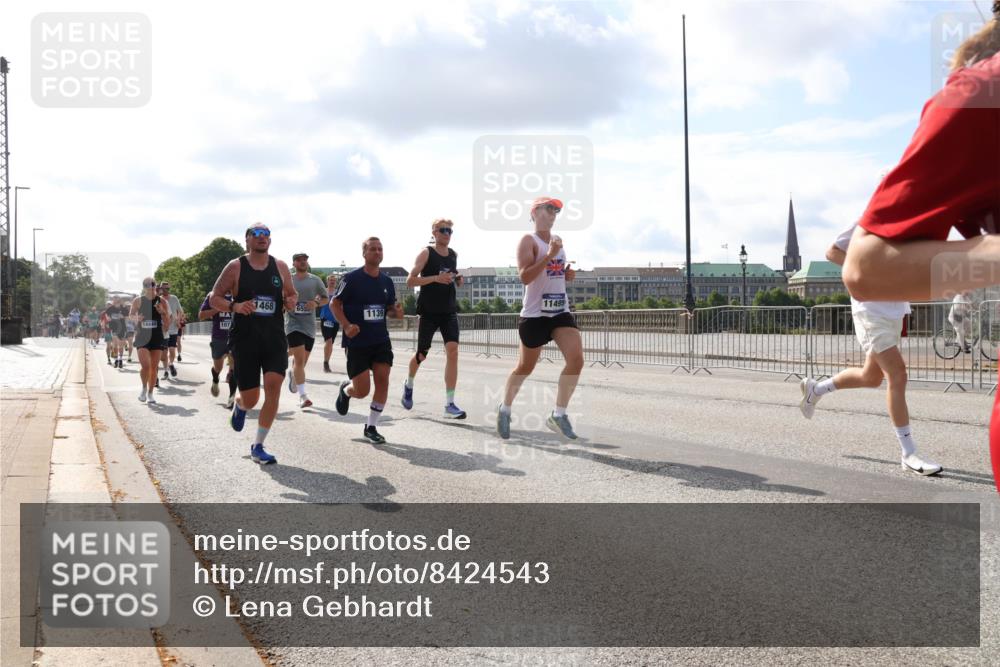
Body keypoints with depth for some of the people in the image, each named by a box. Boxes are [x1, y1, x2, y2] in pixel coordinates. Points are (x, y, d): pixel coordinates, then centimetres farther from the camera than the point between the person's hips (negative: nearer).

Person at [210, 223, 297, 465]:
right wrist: (235, 306, -19)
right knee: (250, 399, 0)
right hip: (245, 339, -2)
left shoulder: (280, 267, 7)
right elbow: (214, 299, 1)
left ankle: (258, 447, -1)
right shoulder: (235, 267, -2)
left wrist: (291, 302, -4)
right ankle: (238, 406, 41)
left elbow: (291, 294, 20)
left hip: (275, 338, 2)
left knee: (273, 386, -14)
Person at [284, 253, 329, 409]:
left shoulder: (315, 280, 5)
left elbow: (326, 298, 12)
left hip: (309, 326, 3)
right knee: (300, 359, -16)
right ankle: (302, 396, -15)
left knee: (302, 361, 13)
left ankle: (292, 373, 49)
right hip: (293, 324, -3)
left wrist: (316, 303, -8)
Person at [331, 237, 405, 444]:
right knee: (362, 390, -4)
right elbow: (335, 304, -4)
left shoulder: (386, 281, 8)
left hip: (380, 339, 5)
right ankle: (346, 390, 34)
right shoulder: (352, 278, -8)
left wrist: (396, 312, -5)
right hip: (357, 341, -4)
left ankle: (371, 427, 6)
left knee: (383, 380, -8)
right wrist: (346, 326, -18)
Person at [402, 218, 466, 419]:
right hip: (429, 311, -4)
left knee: (452, 351, -12)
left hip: (449, 310, 4)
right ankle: (409, 384, 41)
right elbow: (410, 281, -11)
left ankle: (449, 404, -11)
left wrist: (458, 280, 5)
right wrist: (436, 278, -22)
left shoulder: (454, 255, 11)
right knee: (422, 354, 7)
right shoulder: (426, 253, -6)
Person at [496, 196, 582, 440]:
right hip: (535, 314, -6)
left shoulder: (557, 240, 15)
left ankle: (558, 415, -6)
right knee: (525, 367, 7)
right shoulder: (529, 240, -8)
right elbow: (525, 277, -20)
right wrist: (549, 255, -26)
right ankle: (504, 409, 29)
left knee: (576, 358, -13)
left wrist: (568, 274, 6)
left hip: (561, 311, 6)